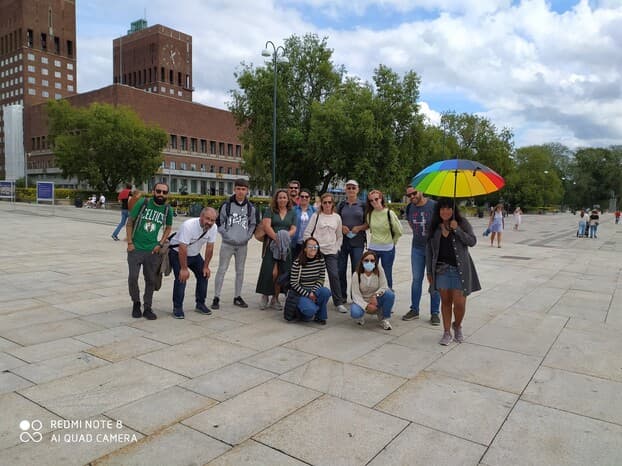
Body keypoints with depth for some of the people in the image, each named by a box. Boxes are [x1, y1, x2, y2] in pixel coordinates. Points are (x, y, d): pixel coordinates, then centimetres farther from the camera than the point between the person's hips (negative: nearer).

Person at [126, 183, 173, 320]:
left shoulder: (167, 210, 0)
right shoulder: (143, 203, -6)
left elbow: (168, 228, 14)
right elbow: (129, 222, 1)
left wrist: (160, 244, 1)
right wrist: (129, 242, -5)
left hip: (152, 251, 2)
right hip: (135, 249, -2)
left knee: (151, 280, 7)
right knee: (132, 278, -4)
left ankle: (147, 308, 21)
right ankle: (136, 303, 21)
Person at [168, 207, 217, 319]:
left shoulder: (213, 228, -17)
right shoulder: (188, 225, -35)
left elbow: (209, 248, -6)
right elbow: (182, 249, -32)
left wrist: (206, 266, -3)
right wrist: (184, 268, -27)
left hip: (194, 254, 6)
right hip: (177, 253, -6)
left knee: (204, 275, 3)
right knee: (181, 278, -18)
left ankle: (200, 304, 18)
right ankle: (177, 308, -4)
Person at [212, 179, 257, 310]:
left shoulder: (251, 207, 3)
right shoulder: (226, 205, -4)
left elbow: (253, 224, 11)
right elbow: (219, 222, 2)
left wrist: (247, 236, 1)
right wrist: (226, 234, -7)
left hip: (243, 245, 3)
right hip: (227, 244, -2)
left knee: (240, 271, 11)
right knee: (221, 270, 0)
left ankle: (237, 297, 23)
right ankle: (216, 298, 8)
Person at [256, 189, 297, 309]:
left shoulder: (292, 213, 15)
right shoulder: (270, 211, 4)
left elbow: (293, 229, 9)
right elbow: (266, 226, -8)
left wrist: (285, 236, -12)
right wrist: (276, 238, -18)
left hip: (285, 246, 3)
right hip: (271, 244, -3)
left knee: (282, 272, 0)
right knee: (270, 271, -12)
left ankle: (275, 299, 12)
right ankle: (265, 296, 4)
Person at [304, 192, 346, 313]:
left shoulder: (337, 217, 10)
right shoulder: (316, 216, 3)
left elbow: (339, 236, 16)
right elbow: (307, 233, 2)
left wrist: (337, 248, 4)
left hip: (331, 252, 1)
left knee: (334, 276, -5)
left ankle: (339, 303, 3)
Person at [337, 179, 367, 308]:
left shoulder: (363, 205, 5)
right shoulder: (341, 205, 9)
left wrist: (359, 228, -13)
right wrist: (341, 227, -9)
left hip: (357, 241, -1)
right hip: (342, 240, 2)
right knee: (341, 269, 4)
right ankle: (342, 296, 16)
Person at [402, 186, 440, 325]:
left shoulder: (434, 206, -14)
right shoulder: (409, 207, 1)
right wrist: (418, 234, 10)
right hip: (417, 248, 4)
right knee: (416, 279, 10)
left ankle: (434, 312, 13)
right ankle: (414, 310, 20)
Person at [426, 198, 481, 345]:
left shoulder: (462, 223, -1)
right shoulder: (435, 227, 4)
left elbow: (472, 242, -9)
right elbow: (429, 250, 7)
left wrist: (457, 229, -19)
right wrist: (429, 272, 6)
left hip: (459, 269, -2)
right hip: (441, 269, 2)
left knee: (459, 303, -2)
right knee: (445, 301, 7)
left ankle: (457, 326, 27)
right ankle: (447, 332, 20)